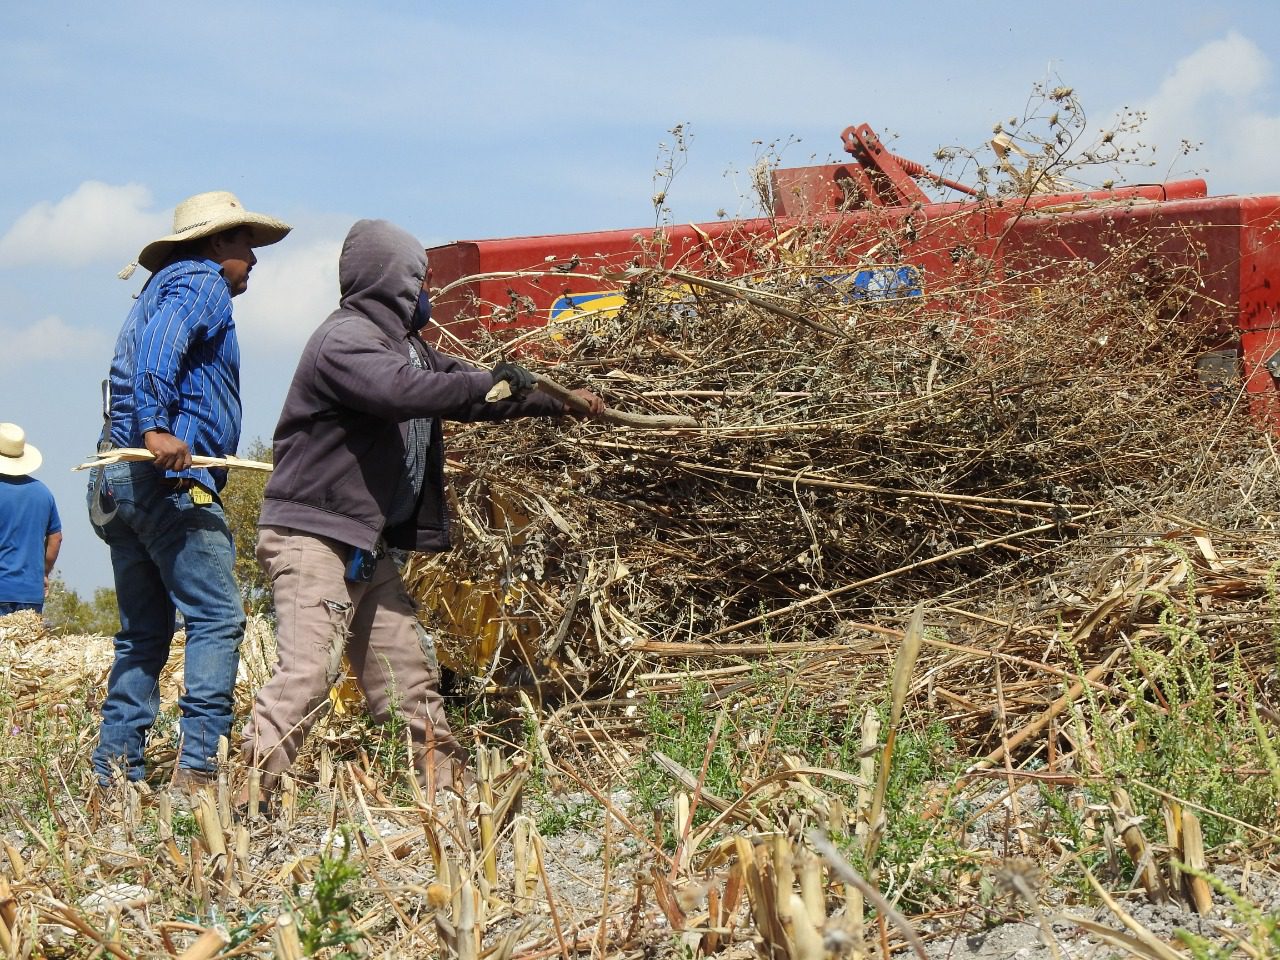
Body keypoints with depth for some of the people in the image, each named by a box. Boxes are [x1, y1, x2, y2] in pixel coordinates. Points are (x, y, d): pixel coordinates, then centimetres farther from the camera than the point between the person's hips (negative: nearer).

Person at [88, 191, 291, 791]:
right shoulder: (203, 284, -1)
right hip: (169, 474, -10)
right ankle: (197, 768, -19)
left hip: (118, 481, 10)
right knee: (216, 618, -11)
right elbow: (159, 346, -20)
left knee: (143, 632, 11)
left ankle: (114, 771, 8)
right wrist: (157, 428, -30)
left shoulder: (163, 289, 28)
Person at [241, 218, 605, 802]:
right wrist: (487, 383, -26)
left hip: (367, 545, 10)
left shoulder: (402, 343, 18)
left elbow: (465, 395, 28)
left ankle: (444, 787, 20)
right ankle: (243, 797, -21)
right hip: (312, 537, -10)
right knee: (306, 672, -20)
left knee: (409, 676, 13)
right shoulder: (345, 339, -14)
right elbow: (401, 391, -32)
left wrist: (559, 402, 28)